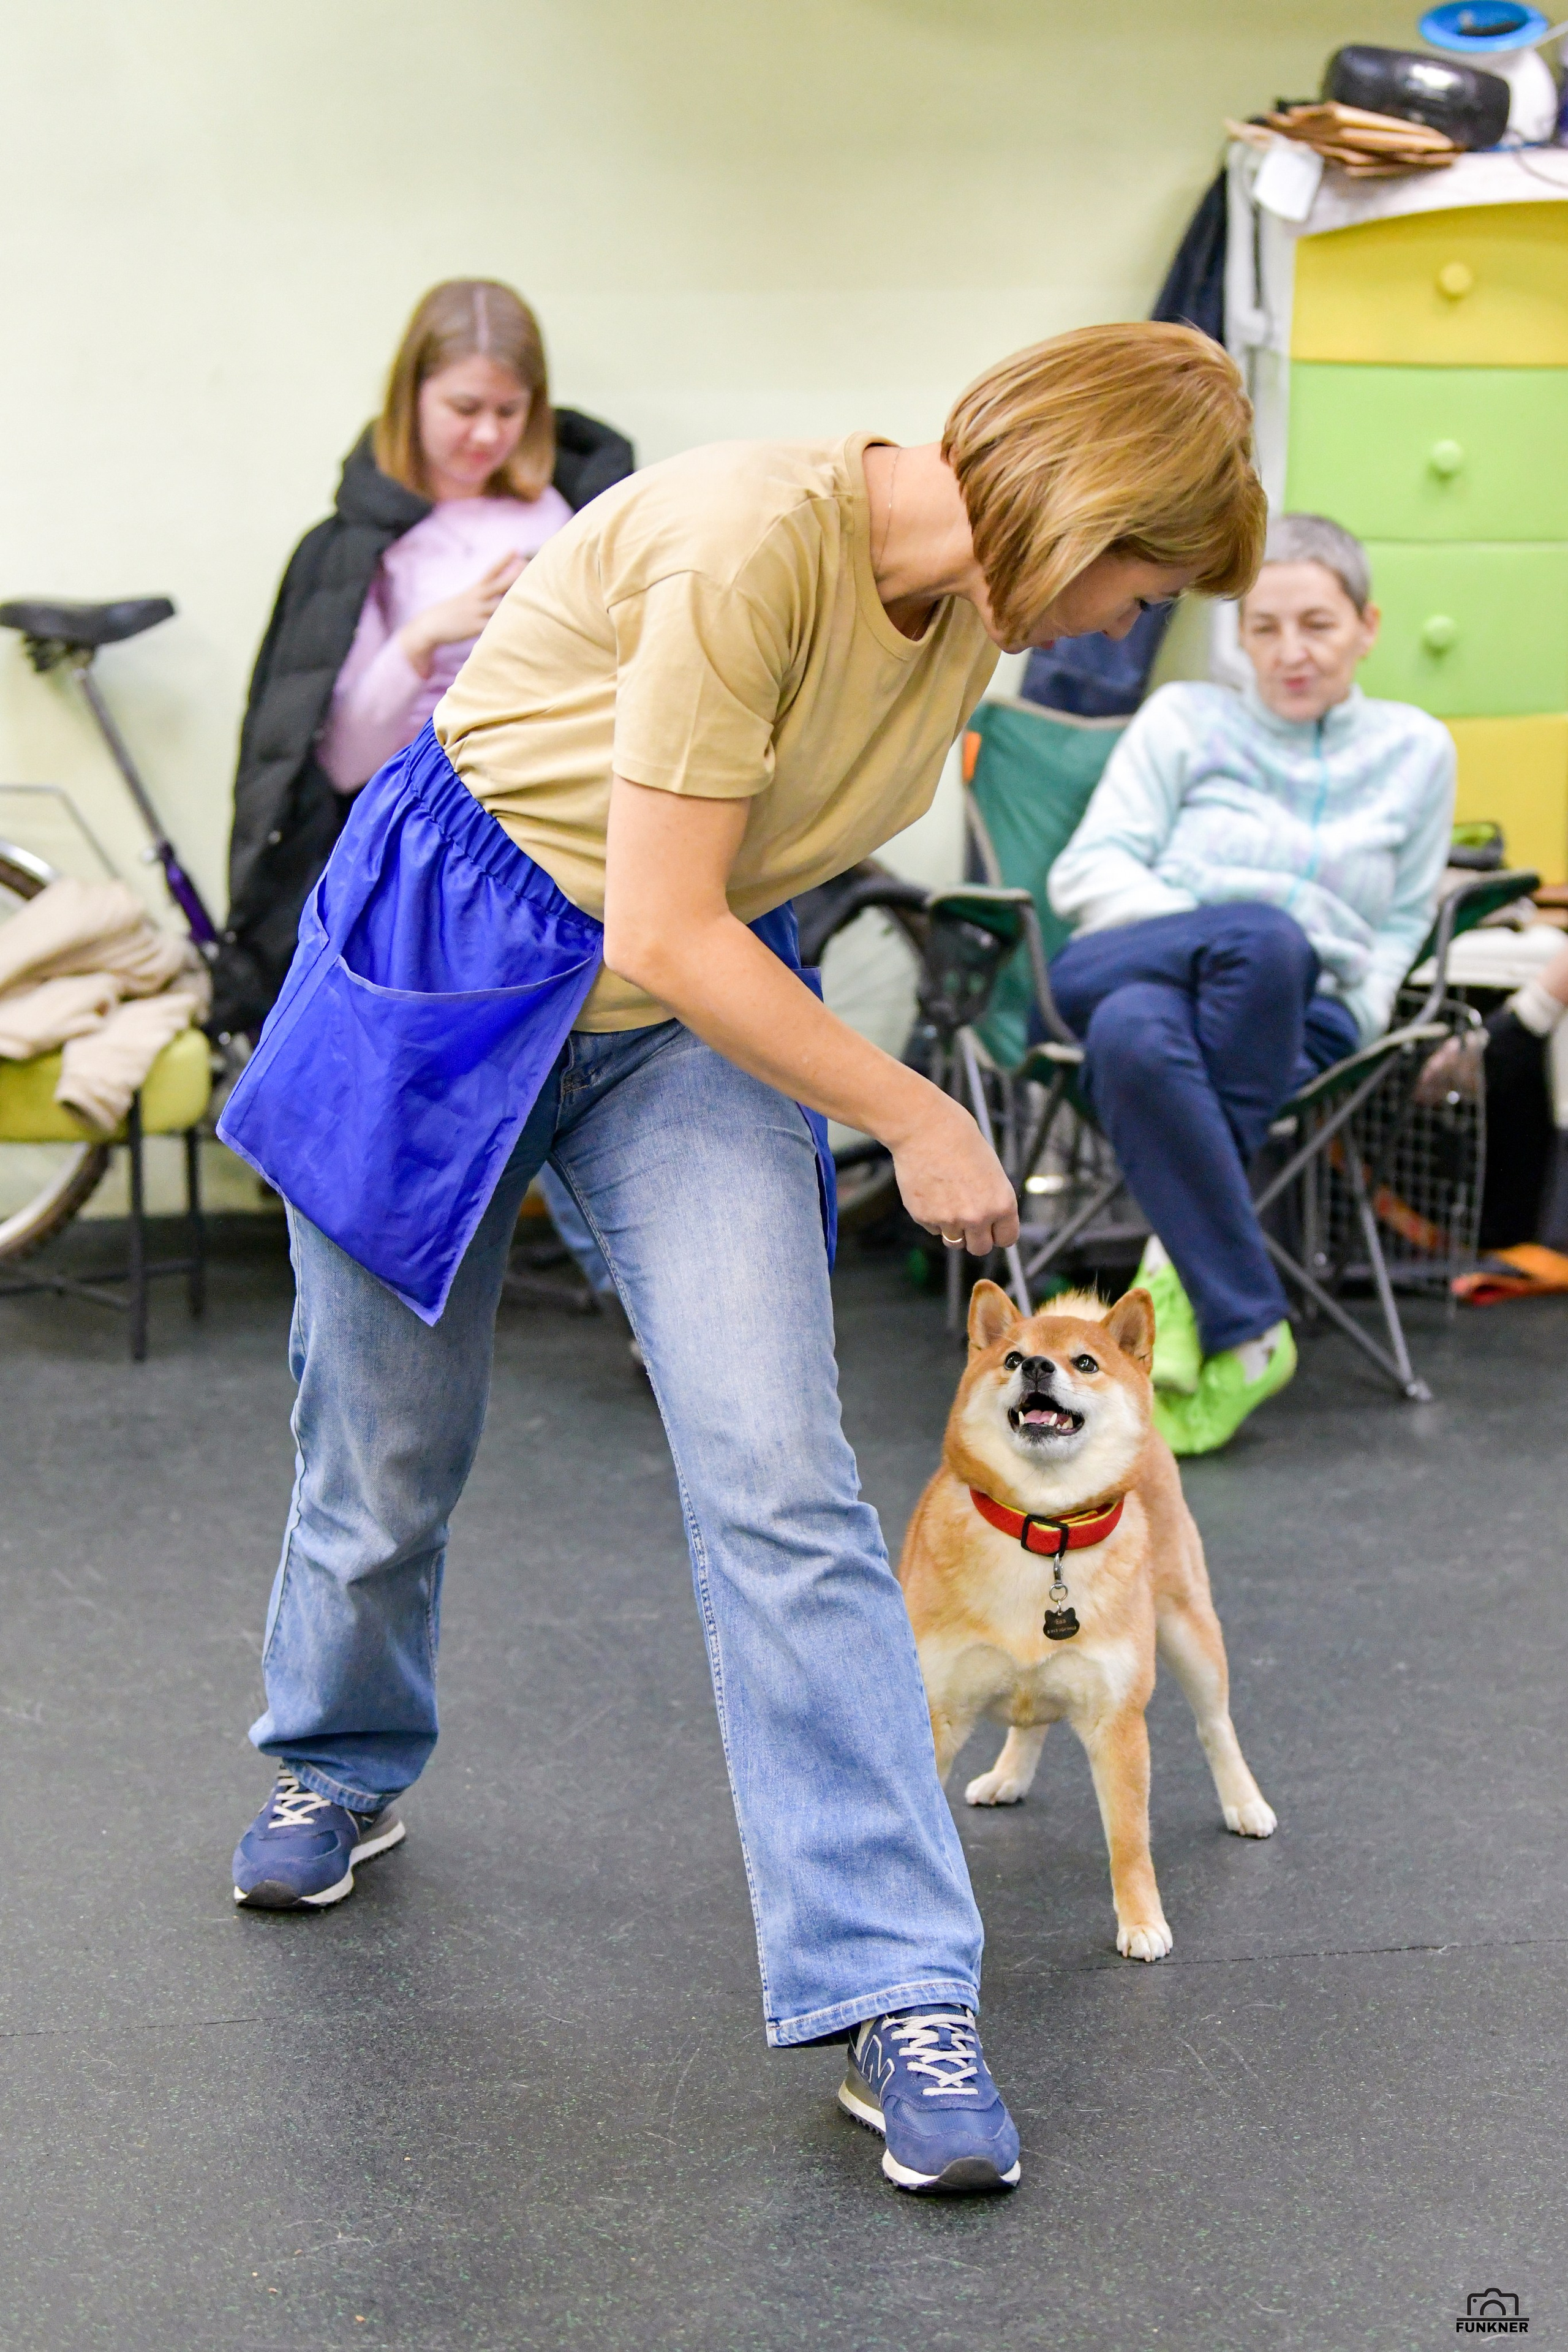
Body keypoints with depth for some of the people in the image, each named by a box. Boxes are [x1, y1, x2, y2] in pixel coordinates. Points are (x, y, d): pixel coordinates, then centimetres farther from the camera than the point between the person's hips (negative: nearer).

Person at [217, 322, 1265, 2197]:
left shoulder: (972, 600, -4)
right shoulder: (752, 542, -28)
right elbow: (662, 931, -26)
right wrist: (916, 1119, -18)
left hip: (698, 1020, 5)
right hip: (450, 963, -4)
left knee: (779, 1481, -12)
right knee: (387, 1446, 12)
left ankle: (897, 1987, -8)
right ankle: (343, 1766, 43)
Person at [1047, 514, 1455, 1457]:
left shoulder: (1416, 750, 20)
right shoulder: (1186, 718, 18)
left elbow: (1403, 927, 22)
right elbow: (1087, 871, 8)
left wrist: (1354, 1018, 1)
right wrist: (1206, 927, -9)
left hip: (1298, 1025, 0)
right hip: (1136, 972, 0)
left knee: (1271, 956, -38)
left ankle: (1185, 1264, -30)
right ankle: (1251, 1332, -34)